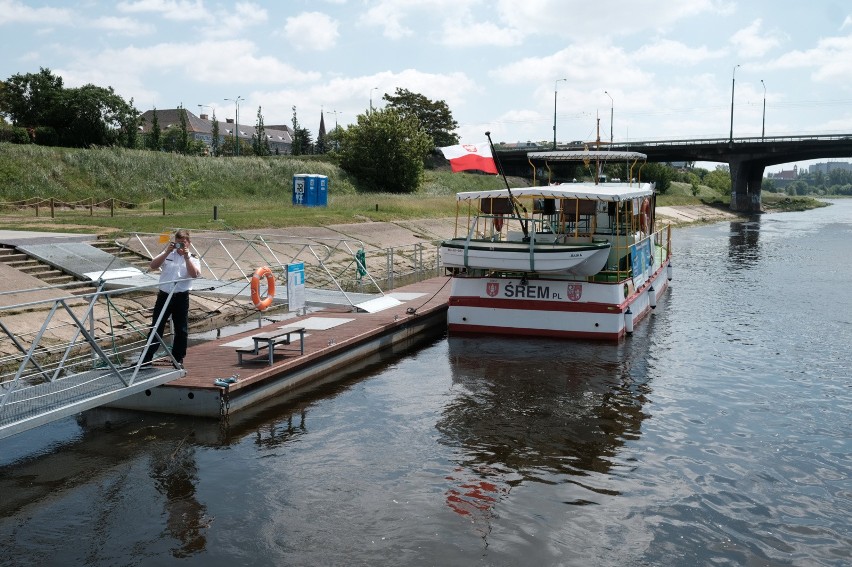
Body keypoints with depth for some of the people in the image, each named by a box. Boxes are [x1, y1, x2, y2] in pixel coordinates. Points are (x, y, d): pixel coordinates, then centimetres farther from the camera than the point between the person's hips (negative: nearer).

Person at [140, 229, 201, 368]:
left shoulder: (192, 258, 4)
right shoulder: (167, 254, 8)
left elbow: (194, 274, -15)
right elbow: (153, 266, -6)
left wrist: (186, 256, -19)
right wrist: (167, 252, -14)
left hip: (181, 297, -1)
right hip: (164, 295, 1)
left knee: (181, 330, 4)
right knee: (156, 327, 5)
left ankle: (178, 359, 17)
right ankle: (146, 358, 11)